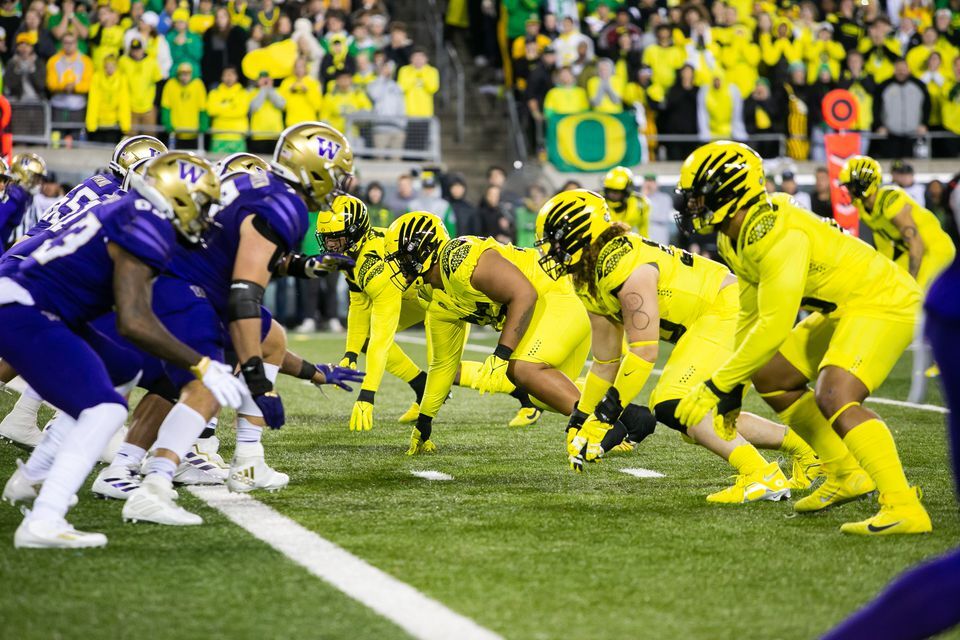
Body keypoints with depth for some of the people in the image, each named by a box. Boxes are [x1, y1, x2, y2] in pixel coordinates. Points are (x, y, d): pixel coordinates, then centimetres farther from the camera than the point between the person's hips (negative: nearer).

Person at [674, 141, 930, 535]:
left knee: (833, 397, -28)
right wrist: (733, 386, 18)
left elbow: (775, 326, -31)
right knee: (771, 377, 17)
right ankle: (847, 477, 22)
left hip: (884, 303, -11)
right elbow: (751, 315, 16)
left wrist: (717, 386, -27)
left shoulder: (776, 234, -28)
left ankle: (904, 508, -28)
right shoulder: (734, 239, 3)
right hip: (845, 308, 11)